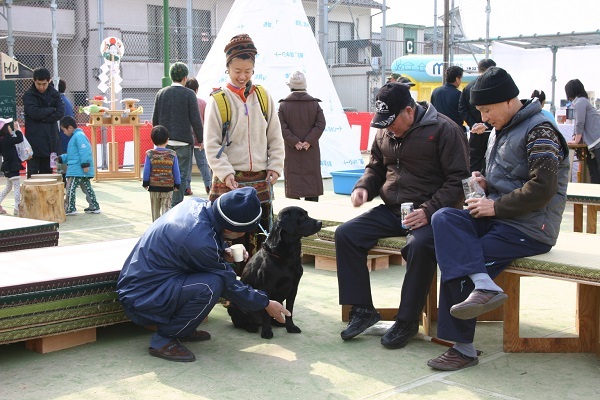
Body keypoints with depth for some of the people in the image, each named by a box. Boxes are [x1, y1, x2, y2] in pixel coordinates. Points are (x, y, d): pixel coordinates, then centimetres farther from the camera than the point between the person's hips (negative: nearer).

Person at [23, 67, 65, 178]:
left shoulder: (54, 94, 7)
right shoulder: (28, 95, -2)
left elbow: (61, 113, -5)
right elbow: (34, 112, -17)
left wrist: (42, 118, -12)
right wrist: (51, 109, -4)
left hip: (50, 140, 3)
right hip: (34, 141, -3)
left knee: (47, 172, 8)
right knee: (33, 174, -2)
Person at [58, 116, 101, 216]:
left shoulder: (79, 136, -14)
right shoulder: (77, 136, 21)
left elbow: (85, 151, -24)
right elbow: (72, 155, 30)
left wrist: (85, 164, -26)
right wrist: (61, 158, 25)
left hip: (77, 170, -11)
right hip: (82, 170, 11)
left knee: (70, 188, -6)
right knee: (87, 188, 13)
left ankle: (70, 208, -2)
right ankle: (94, 207, 17)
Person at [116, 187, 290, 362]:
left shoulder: (196, 204, -7)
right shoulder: (201, 241, -30)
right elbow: (228, 285, -14)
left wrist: (224, 252, 0)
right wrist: (265, 303, -1)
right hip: (140, 299, -9)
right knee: (211, 285, -27)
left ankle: (182, 330, 13)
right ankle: (163, 340, -8)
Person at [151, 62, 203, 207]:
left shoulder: (161, 93, 6)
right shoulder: (189, 94, -6)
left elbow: (155, 119, 9)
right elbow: (196, 120, -9)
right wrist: (200, 139, 1)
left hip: (165, 141, 4)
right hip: (183, 141, -4)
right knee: (182, 175, 0)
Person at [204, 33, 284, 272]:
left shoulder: (263, 97, 7)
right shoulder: (218, 100, -4)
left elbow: (275, 137, 11)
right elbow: (211, 144, -6)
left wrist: (275, 167, 0)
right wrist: (225, 173, -15)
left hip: (260, 180, 4)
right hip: (229, 180, -4)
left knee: (259, 236, 8)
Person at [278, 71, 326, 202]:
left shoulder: (283, 105, -2)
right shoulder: (314, 104, 1)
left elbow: (282, 127, -10)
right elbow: (320, 125, -7)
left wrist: (294, 142, -11)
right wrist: (309, 141, -11)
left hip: (291, 152, -1)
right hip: (311, 152, 1)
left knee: (293, 183, 1)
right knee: (312, 180, 7)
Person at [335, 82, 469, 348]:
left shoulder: (444, 130, -9)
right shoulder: (385, 132, 11)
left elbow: (458, 179, -12)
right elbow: (376, 168, 24)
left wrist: (429, 211, -21)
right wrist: (363, 187, 1)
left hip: (428, 213, -6)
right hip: (391, 210, 7)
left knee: (420, 245, -37)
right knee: (345, 234, -11)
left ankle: (407, 320, -18)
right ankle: (362, 309, -3)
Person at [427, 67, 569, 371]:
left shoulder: (539, 131, -10)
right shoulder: (501, 130, 18)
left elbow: (542, 188, -21)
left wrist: (496, 206, -16)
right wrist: (486, 182, 9)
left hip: (530, 229, -9)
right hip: (498, 219, 9)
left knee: (455, 260, -19)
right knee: (444, 218, -18)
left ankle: (464, 348, -13)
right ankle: (482, 286, -30)